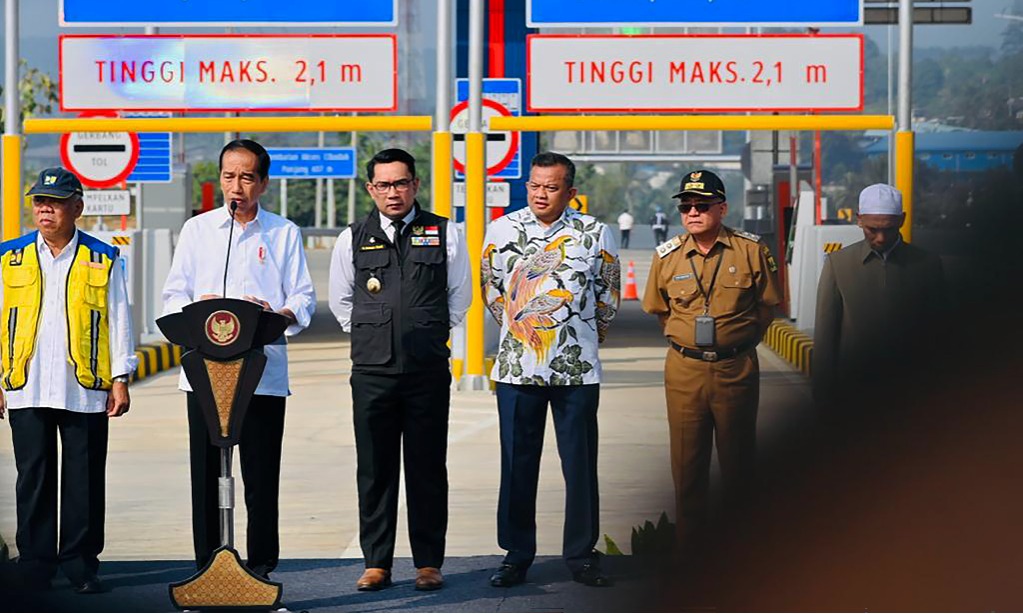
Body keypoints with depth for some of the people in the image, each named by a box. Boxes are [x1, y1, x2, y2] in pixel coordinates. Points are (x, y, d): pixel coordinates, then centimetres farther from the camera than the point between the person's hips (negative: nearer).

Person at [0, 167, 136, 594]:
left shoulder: (102, 259, 5)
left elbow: (119, 320, 6)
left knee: (84, 479, 2)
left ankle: (80, 561, 10)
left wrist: (120, 379, 1)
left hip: (85, 390, -1)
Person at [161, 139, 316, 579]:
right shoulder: (197, 230, 12)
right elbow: (174, 296, 9)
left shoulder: (284, 233, 9)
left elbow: (304, 300, 5)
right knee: (205, 471, 0)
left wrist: (277, 315, -17)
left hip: (265, 372, -1)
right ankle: (207, 567, 6)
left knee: (261, 474, -1)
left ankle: (261, 567, 7)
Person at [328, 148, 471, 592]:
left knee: (427, 468, 2)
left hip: (428, 371, -1)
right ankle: (376, 563, 8)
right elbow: (341, 301, 20)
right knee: (375, 469, 2)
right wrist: (370, 337, 13)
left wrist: (429, 336, 10)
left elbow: (459, 297, 14)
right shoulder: (352, 240, 9)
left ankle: (428, 562, 8)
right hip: (371, 371, 1)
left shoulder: (444, 234, 6)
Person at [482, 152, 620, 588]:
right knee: (517, 465, 4)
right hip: (517, 367, 1)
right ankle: (516, 554, 13)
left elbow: (609, 294, 12)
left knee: (580, 465, 2)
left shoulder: (595, 234, 0)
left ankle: (581, 554, 13)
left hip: (577, 369, -1)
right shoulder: (502, 231, 3)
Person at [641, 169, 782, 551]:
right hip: (684, 371, 1)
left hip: (736, 369, -1)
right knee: (687, 463, 4)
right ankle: (688, 550, 11)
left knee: (738, 461, 6)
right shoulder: (667, 257, 3)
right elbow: (658, 309, 19)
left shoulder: (751, 252, -3)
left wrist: (738, 341, 5)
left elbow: (767, 305, 8)